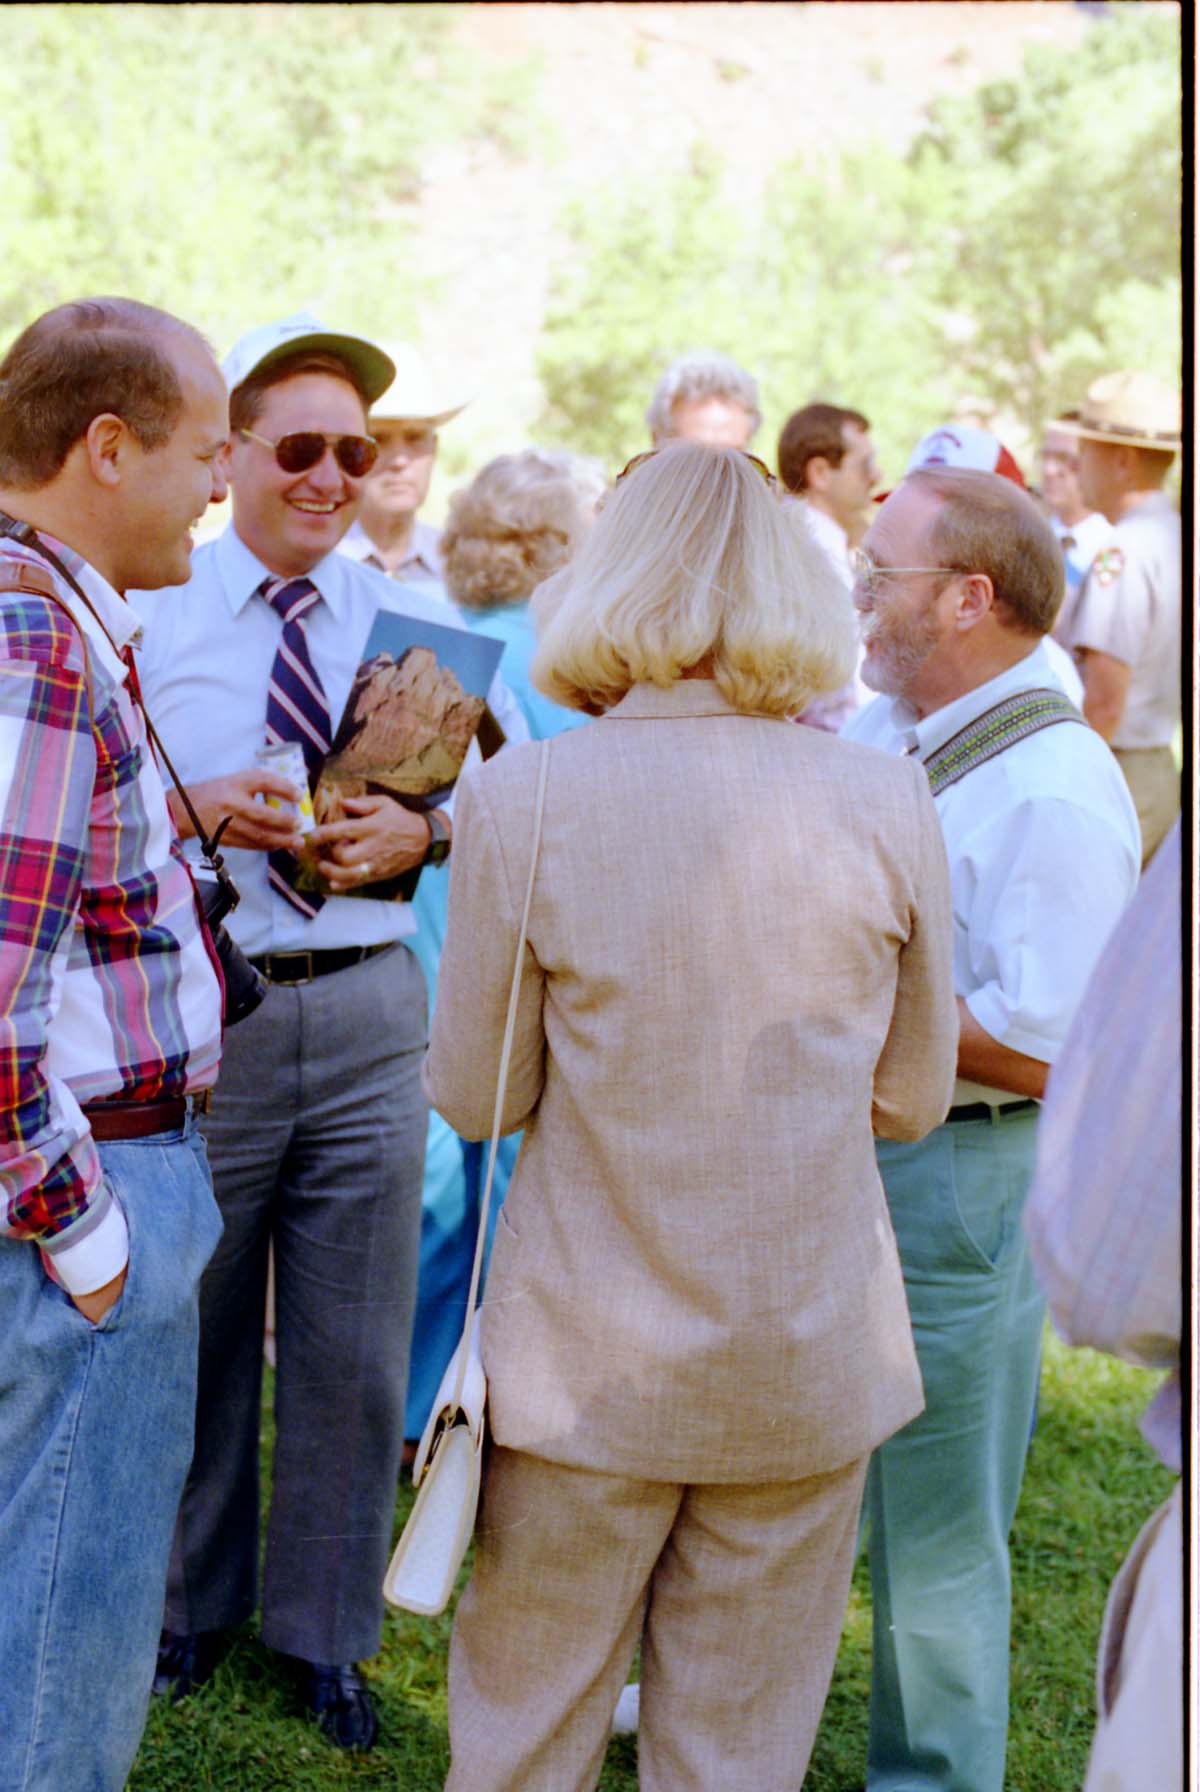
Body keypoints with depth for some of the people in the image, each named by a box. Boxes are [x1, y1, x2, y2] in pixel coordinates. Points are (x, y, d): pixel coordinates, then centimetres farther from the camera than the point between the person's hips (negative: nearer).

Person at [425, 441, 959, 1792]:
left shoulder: (523, 798, -13)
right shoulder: (887, 804, -7)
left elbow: (474, 1097, -3)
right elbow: (911, 1101, 3)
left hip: (592, 1361, -1)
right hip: (813, 1364, 2)